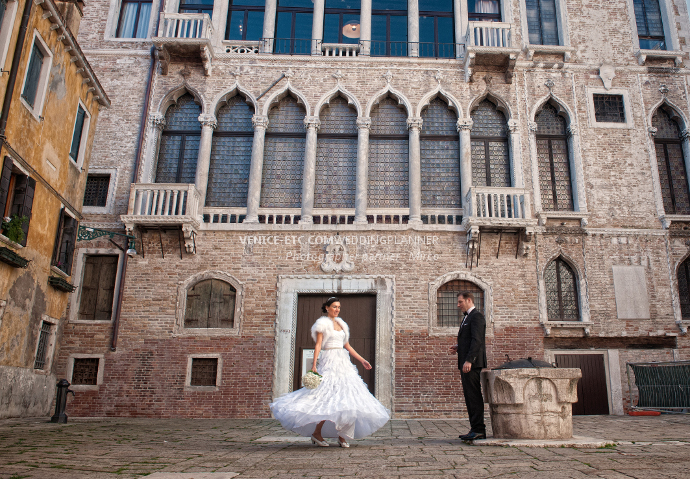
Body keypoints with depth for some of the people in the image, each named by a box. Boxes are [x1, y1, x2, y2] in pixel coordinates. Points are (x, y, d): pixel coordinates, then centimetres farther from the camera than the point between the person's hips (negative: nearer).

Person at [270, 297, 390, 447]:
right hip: (329, 363, -7)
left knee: (346, 398, -1)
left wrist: (362, 360, 18)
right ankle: (316, 433, 0)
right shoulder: (322, 323, -1)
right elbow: (318, 345, -8)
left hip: (343, 362, 7)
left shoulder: (341, 324, 19)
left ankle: (342, 435, 4)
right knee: (329, 398, -12)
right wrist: (314, 365, -17)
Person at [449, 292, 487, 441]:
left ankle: (479, 430, -5)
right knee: (469, 396, 11)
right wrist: (458, 348, 11)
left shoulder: (476, 316, -10)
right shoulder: (467, 318, 22)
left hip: (472, 363, -10)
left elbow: (477, 340, -19)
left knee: (474, 396, -8)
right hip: (466, 364, 10)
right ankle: (475, 429, 15)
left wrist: (468, 360, -25)